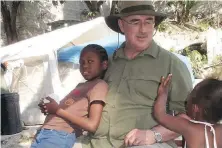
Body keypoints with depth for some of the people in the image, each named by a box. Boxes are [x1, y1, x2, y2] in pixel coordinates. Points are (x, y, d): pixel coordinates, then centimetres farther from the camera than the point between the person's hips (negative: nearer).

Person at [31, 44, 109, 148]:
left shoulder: (100, 85, -6)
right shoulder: (81, 86, 21)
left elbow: (92, 125, -17)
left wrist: (58, 110, -10)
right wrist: (50, 109, 1)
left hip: (59, 136, -8)